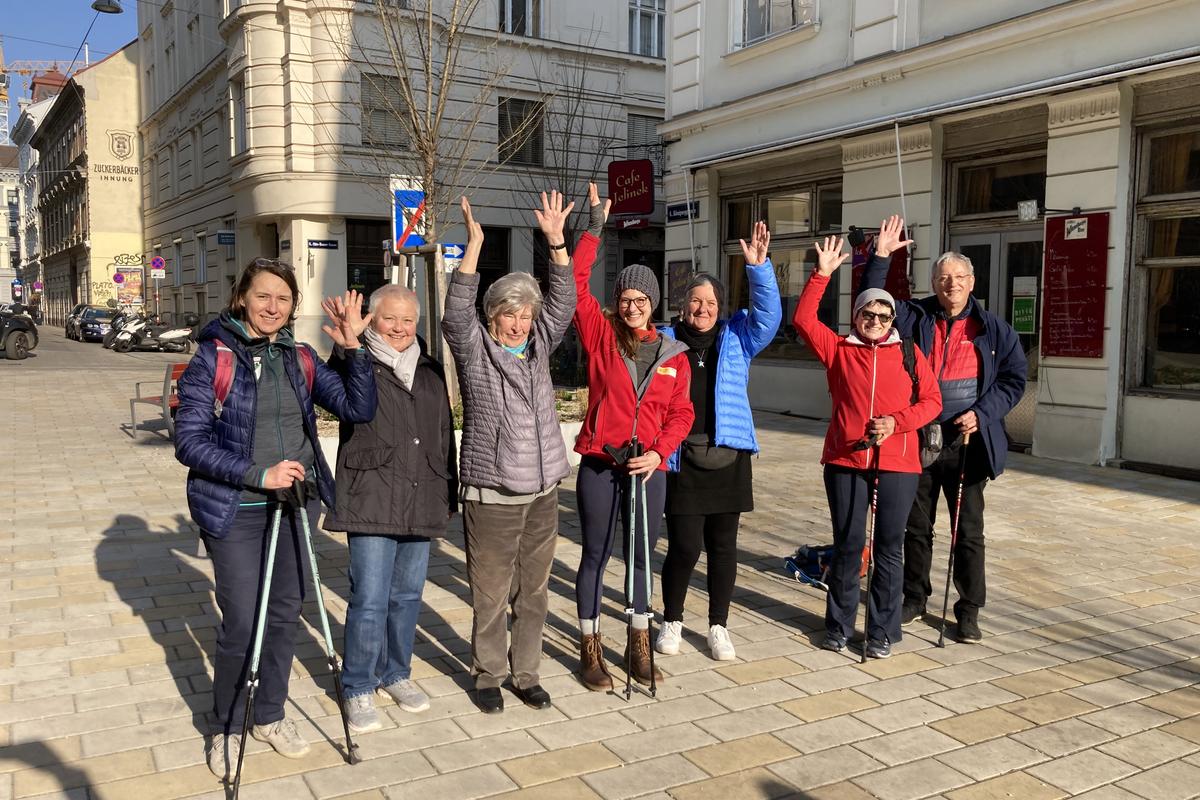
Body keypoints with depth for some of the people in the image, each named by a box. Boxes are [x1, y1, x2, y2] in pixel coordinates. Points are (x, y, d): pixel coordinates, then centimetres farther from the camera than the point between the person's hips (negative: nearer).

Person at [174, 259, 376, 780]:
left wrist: (352, 349, -17)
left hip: (294, 504, 4)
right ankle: (227, 728, 22)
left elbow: (359, 409, -5)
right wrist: (258, 474, -22)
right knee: (242, 624, -2)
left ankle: (270, 716, 32)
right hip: (235, 510, -4)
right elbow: (189, 441, -14)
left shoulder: (301, 359, 4)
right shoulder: (212, 357, -9)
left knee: (285, 613, 12)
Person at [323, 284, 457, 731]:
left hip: (420, 504, 5)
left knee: (408, 595, 14)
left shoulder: (430, 372, 14)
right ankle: (358, 689, 12)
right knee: (369, 600, -5)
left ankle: (396, 673, 32)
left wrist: (450, 494, 19)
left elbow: (445, 436, 19)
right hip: (371, 502, -5)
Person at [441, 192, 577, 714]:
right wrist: (473, 247, -26)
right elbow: (456, 313, -18)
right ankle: (489, 676, 21)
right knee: (491, 594, 4)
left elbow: (562, 303, 1)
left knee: (533, 591, 13)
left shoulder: (539, 344, 10)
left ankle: (526, 674, 26)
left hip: (542, 493, 5)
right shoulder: (474, 348, -2)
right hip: (491, 495, -4)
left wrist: (556, 242, -10)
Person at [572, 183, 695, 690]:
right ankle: (590, 649, 19)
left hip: (649, 469, 3)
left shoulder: (673, 354, 6)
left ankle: (639, 645, 29)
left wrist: (658, 453, -8)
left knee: (641, 555, 14)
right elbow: (575, 284, -11)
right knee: (596, 554, 6)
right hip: (599, 464, -2)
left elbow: (681, 413, 7)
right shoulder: (601, 336, -1)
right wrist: (595, 228, -13)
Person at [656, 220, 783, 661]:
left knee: (723, 546, 10)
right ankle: (672, 621, 21)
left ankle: (718, 626, 26)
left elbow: (769, 314, -8)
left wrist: (759, 267, -20)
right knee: (685, 547, -2)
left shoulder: (736, 338, 7)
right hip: (681, 459, -2)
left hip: (728, 459, 2)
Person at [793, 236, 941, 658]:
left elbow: (931, 400, 5)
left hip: (897, 464, 0)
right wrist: (822, 274, -7)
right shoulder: (838, 349, 7)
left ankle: (882, 631, 17)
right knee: (847, 546, 7)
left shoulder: (909, 353, 8)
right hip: (845, 461, 0)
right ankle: (838, 626, 21)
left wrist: (897, 421, -11)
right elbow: (803, 320, -3)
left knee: (888, 549, 6)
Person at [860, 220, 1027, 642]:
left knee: (968, 531, 5)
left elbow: (1013, 380, 4)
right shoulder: (916, 318, 4)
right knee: (916, 525, 13)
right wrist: (880, 257, -14)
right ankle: (915, 598, 28)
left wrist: (981, 413, -10)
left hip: (965, 441, -1)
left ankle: (968, 611, 17)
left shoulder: (993, 330, 1)